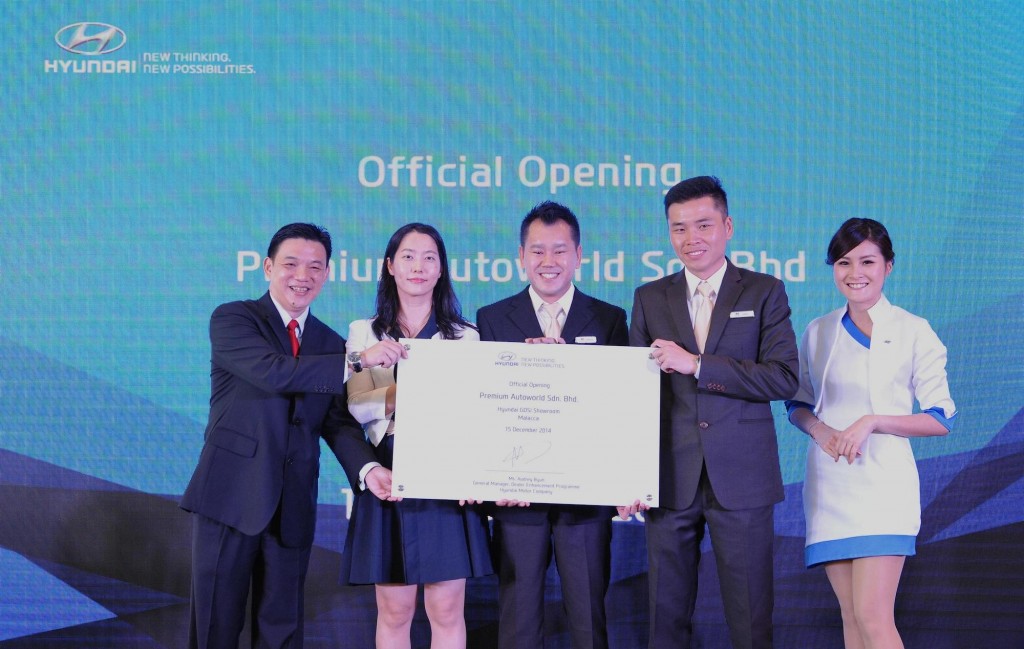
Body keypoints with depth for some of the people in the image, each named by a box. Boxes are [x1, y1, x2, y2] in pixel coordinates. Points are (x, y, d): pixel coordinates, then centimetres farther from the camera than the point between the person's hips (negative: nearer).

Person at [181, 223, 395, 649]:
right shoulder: (232, 319, -3)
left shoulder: (330, 345, 12)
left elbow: (340, 422, 5)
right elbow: (275, 372, -21)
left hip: (293, 506, 4)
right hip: (230, 497, -4)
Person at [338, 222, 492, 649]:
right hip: (388, 477, 0)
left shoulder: (464, 336, 9)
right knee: (394, 611, 3)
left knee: (446, 610, 1)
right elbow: (358, 406, -2)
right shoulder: (365, 334, 10)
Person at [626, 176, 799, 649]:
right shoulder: (649, 299, 11)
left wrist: (696, 364, -15)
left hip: (742, 479, -2)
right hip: (670, 480, 2)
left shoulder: (764, 293, 4)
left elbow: (784, 378, -8)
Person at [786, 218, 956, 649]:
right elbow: (798, 405, 16)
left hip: (883, 484, -4)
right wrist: (818, 428, -7)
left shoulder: (913, 332, -3)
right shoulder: (818, 332, 9)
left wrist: (871, 422, -16)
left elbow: (941, 418, -3)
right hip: (829, 485, 4)